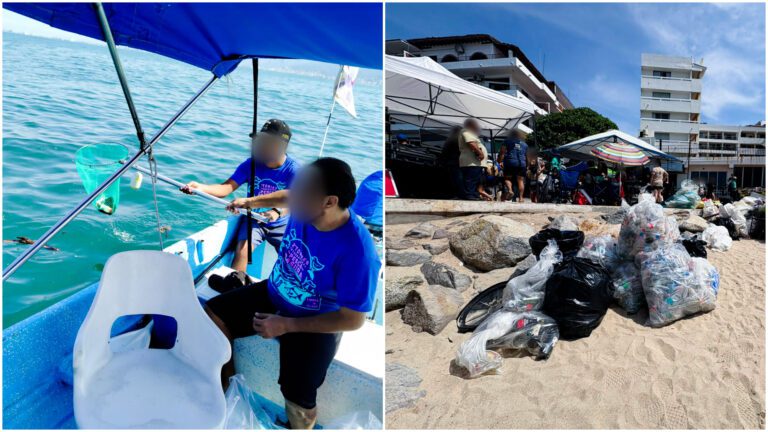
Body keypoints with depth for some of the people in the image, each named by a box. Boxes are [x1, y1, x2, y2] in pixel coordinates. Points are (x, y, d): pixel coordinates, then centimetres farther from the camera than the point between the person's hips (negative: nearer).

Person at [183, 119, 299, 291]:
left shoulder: (293, 169, -13)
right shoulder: (251, 164, -7)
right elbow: (227, 187, -16)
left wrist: (278, 212, -49)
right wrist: (201, 187, -35)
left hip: (281, 224, -1)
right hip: (254, 219, 1)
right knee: (242, 249, -25)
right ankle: (235, 282, -14)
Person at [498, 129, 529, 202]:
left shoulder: (507, 141, 10)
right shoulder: (524, 144, 21)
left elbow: (502, 152, -2)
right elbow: (527, 156, 21)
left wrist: (500, 161, -5)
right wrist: (527, 165, 28)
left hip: (510, 163, -3)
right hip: (522, 163, 3)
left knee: (507, 178, 4)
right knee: (520, 180, 1)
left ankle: (510, 190, -23)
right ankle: (520, 197, -7)